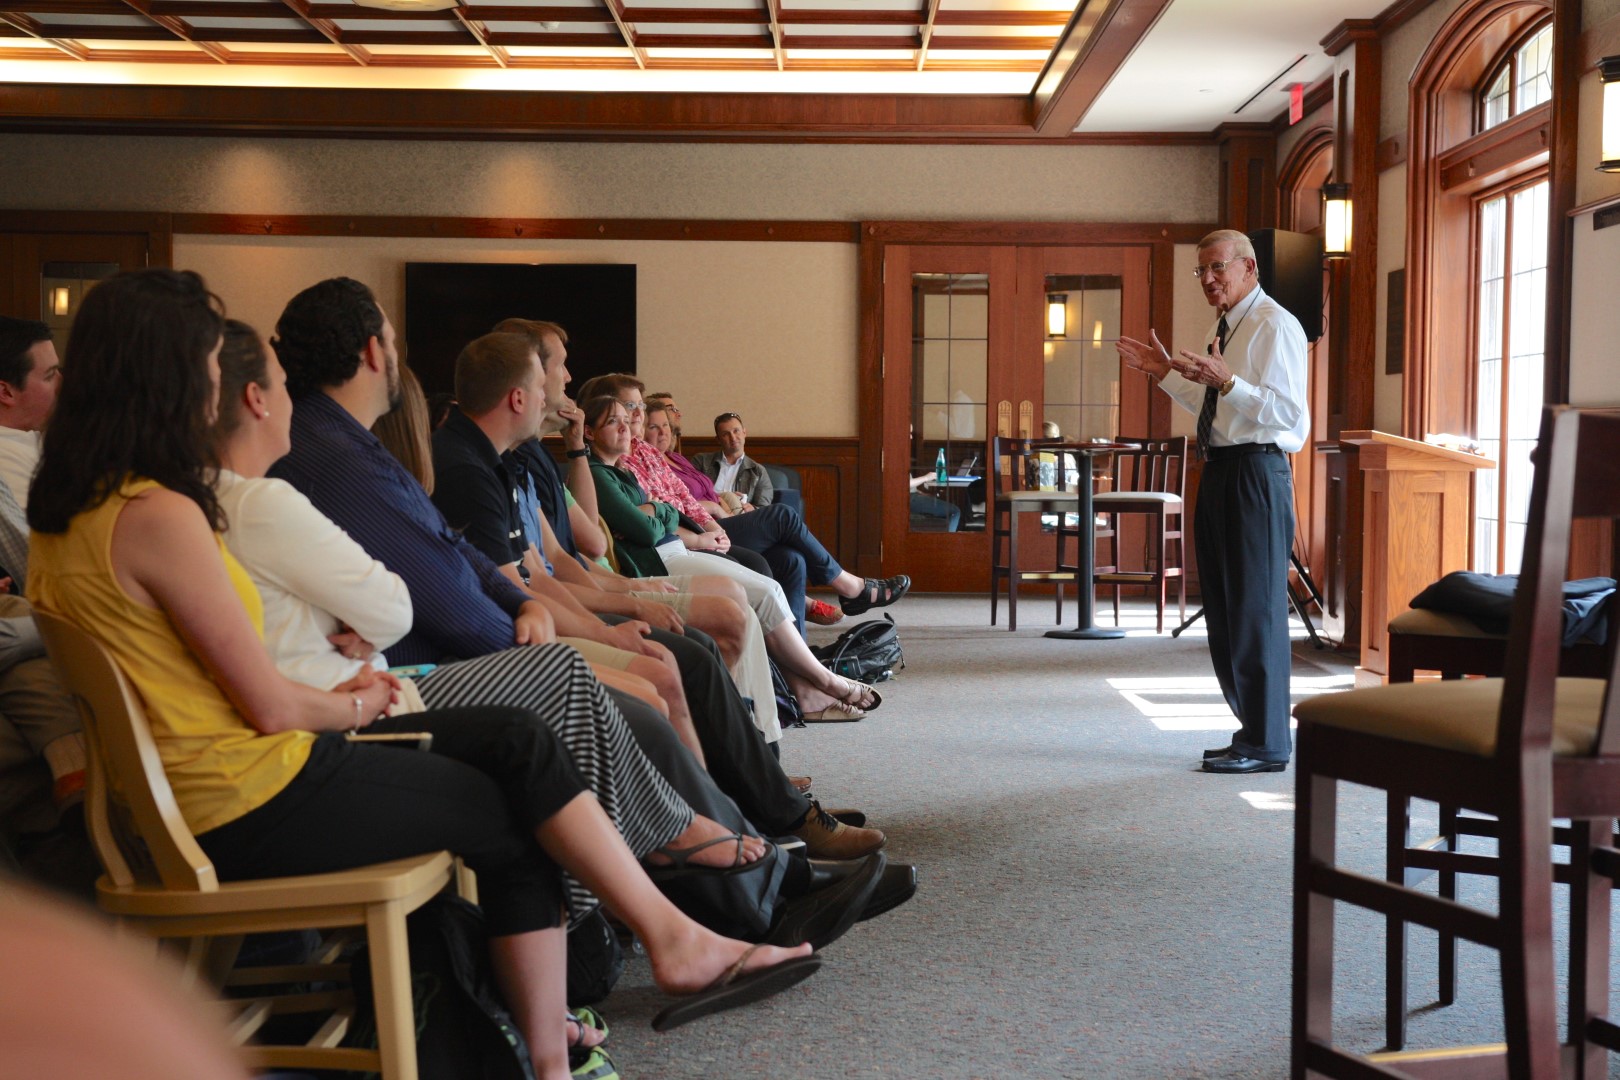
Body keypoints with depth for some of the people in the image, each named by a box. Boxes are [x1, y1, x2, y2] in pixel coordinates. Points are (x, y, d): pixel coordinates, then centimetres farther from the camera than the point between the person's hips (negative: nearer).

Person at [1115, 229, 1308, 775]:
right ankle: (1253, 730, 26)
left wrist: (1228, 382, -30)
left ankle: (1267, 745, 4)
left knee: (1256, 608, -5)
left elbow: (1291, 416, -20)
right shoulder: (1225, 328, 19)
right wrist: (1168, 374, 21)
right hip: (1220, 472, 10)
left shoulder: (1274, 325, -11)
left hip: (1256, 473, -10)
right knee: (1223, 610, 15)